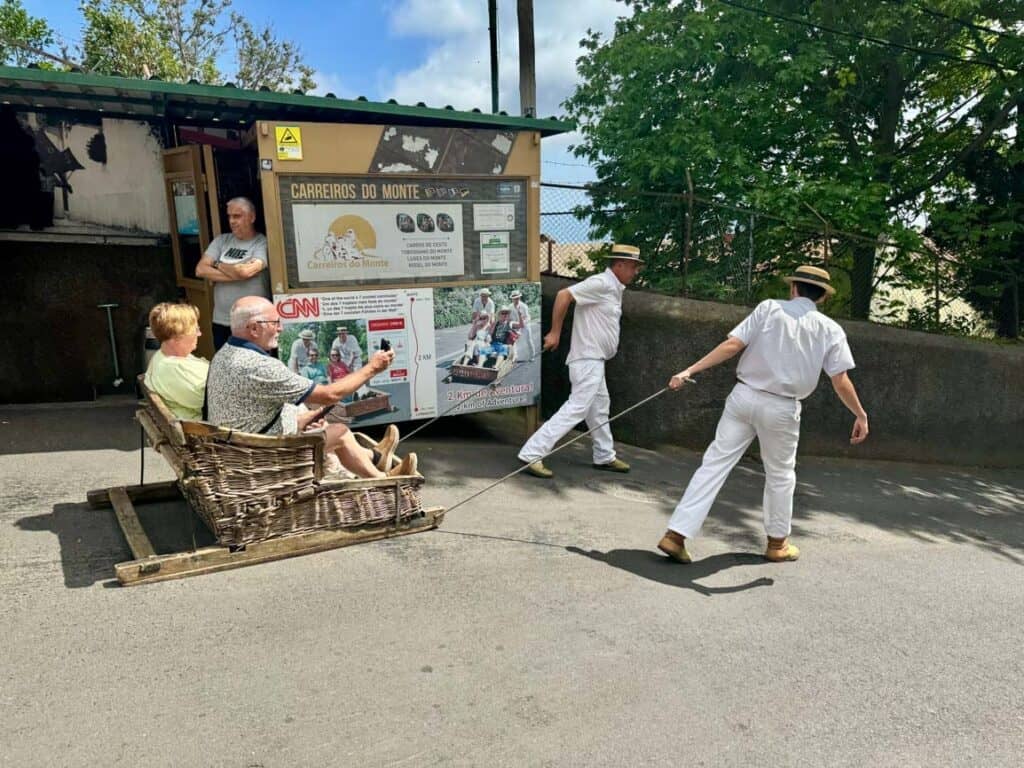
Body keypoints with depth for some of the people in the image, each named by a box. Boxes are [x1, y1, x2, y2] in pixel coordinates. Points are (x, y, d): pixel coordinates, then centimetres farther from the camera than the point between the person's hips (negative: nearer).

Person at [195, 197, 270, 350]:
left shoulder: (262, 243, -7)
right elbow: (200, 270, -2)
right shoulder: (221, 240, 9)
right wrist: (235, 274, -13)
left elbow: (245, 271, -23)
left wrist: (218, 265, -3)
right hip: (221, 322, 5)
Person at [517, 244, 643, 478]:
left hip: (595, 361, 11)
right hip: (587, 360, -11)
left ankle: (605, 457, 36)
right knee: (575, 409, -13)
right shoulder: (600, 283, -16)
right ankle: (532, 454, -14)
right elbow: (564, 295, -24)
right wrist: (555, 333, -22)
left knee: (599, 408, 20)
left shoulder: (614, 288, 14)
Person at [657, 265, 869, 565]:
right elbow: (841, 381, -1)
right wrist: (861, 415, 12)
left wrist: (691, 370, -9)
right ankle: (777, 543, 35)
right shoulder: (830, 329, 3)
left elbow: (732, 345, -9)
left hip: (744, 396, 0)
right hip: (782, 409, 0)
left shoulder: (769, 308, 2)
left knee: (714, 464, 1)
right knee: (780, 475, 19)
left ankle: (676, 534, -4)